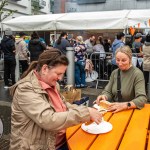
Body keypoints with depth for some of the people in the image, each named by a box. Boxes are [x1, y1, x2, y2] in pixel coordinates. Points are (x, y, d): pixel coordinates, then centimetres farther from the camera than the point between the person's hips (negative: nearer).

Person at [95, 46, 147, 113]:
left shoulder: (137, 74, -11)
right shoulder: (114, 72, 9)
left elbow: (142, 98, -19)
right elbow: (108, 92, 8)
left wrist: (125, 105, -35)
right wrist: (104, 96, -15)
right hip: (114, 110, 5)